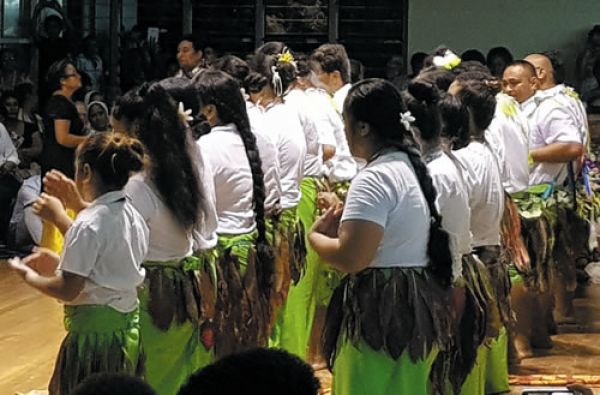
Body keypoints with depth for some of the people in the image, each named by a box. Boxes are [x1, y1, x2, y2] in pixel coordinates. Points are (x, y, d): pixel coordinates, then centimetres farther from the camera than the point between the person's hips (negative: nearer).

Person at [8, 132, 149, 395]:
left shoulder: (88, 225, -19)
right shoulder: (133, 216, 5)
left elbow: (68, 291, -19)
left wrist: (28, 276, -1)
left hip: (95, 329, -8)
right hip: (128, 324, 8)